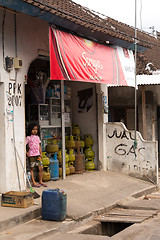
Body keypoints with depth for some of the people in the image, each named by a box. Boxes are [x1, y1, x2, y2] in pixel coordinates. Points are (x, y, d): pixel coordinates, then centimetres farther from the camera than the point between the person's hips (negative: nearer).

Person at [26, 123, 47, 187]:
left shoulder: (37, 137, 12)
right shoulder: (28, 138, -6)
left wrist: (41, 153, 12)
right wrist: (27, 153, -10)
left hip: (37, 154, 6)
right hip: (31, 155, -6)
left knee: (41, 168, 3)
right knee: (31, 169, 2)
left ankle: (40, 181, 15)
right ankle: (33, 182, 7)